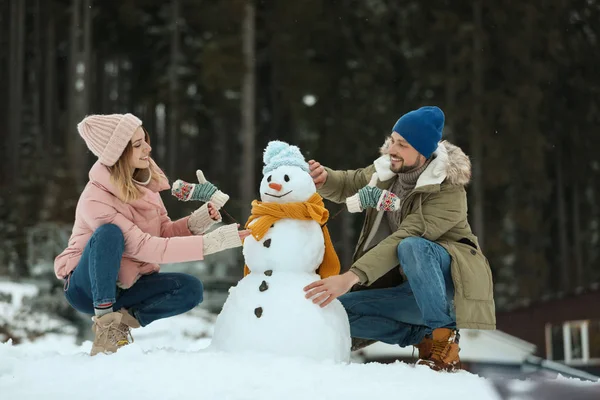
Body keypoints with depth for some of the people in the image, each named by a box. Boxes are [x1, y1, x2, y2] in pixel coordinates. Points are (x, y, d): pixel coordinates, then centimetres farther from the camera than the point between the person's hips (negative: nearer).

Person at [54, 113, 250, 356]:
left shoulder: (144, 181, -6)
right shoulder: (95, 199, -27)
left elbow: (165, 233, 0)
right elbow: (144, 247, -33)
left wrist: (199, 220, -21)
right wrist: (213, 241, -37)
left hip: (124, 284, 6)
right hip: (87, 287, -6)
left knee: (190, 289, -18)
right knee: (109, 233, -35)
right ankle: (104, 321, -25)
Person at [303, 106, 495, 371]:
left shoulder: (448, 192, -21)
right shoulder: (387, 171, 2)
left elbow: (404, 238, -31)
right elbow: (347, 185, 19)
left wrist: (351, 276, -39)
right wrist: (323, 178, -6)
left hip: (450, 286, -7)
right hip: (412, 291, 7)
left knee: (411, 247, -37)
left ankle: (445, 339, -24)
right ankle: (424, 337, -5)